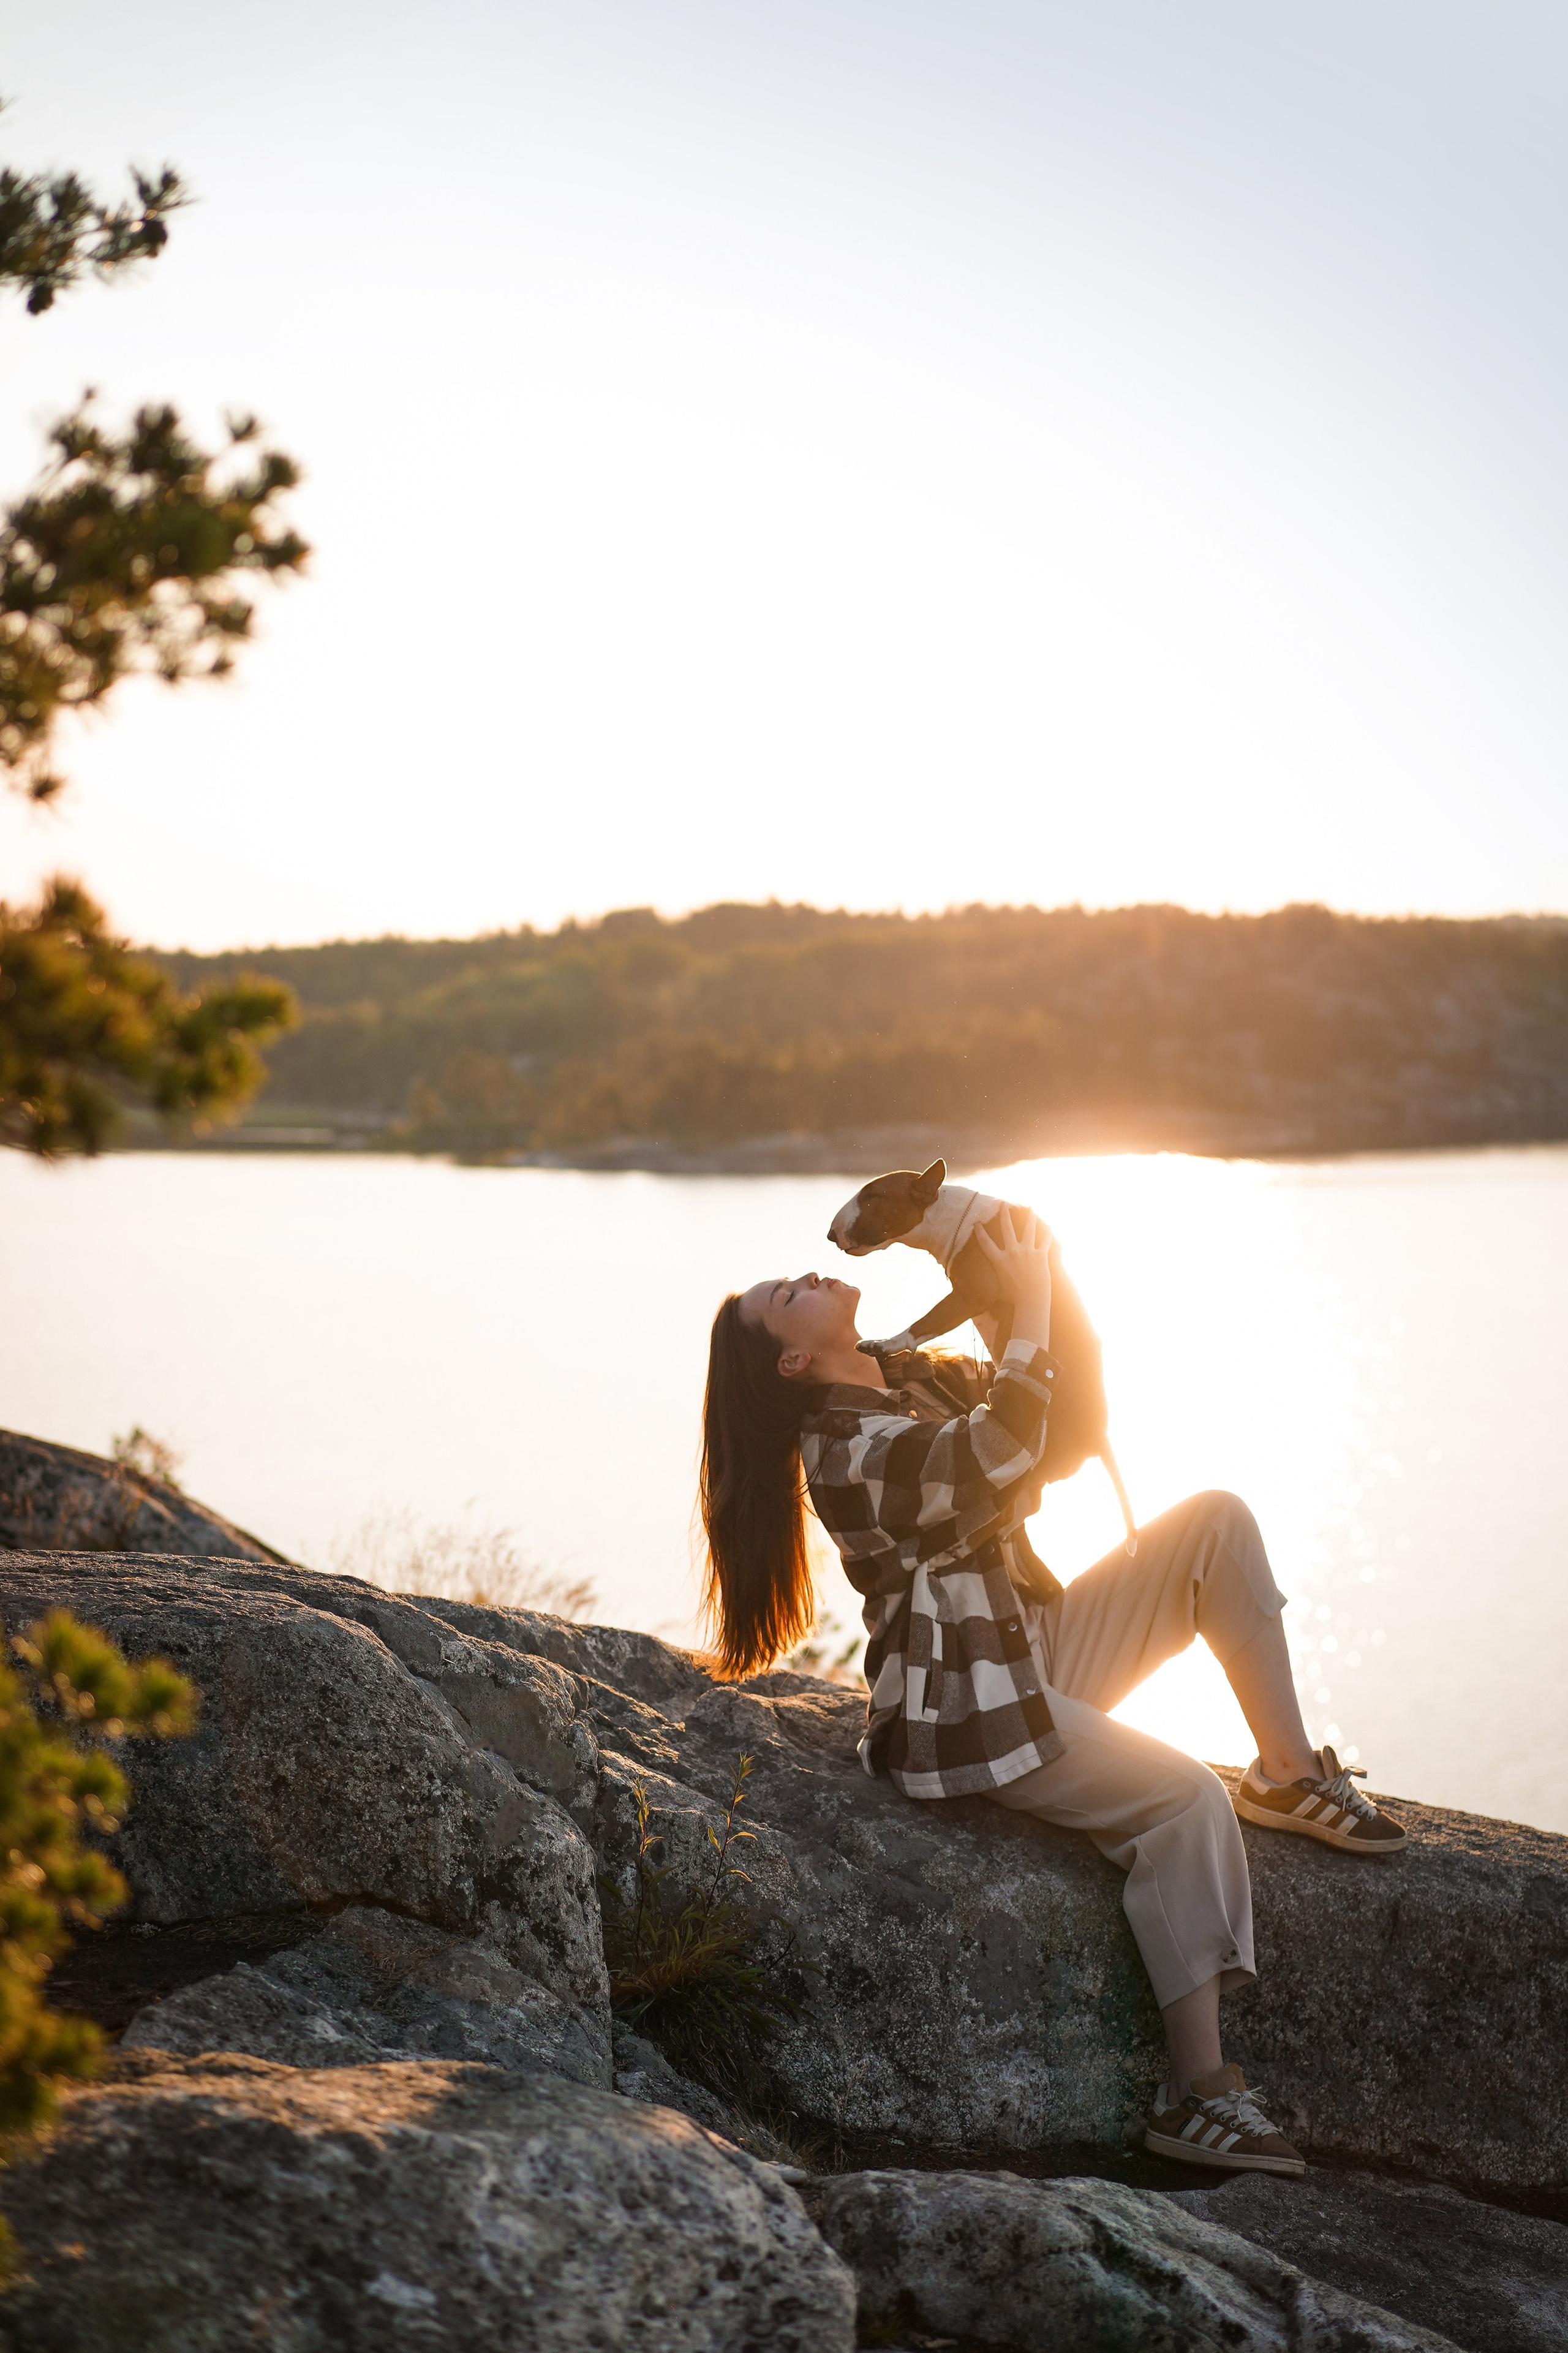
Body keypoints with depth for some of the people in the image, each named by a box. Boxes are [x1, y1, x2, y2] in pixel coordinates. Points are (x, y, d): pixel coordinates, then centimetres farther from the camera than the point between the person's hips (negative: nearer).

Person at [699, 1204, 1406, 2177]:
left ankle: (1290, 1775, -1)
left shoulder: (914, 1377, 10)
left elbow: (1052, 1444, 16)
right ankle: (1198, 2093, -22)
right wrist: (1030, 1302, -24)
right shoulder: (846, 1450, -19)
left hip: (1037, 1651, 9)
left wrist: (1026, 1315, -1)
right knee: (1186, 1797, -25)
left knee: (1217, 1520, -1)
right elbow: (998, 1456, -34)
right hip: (966, 1708, -9)